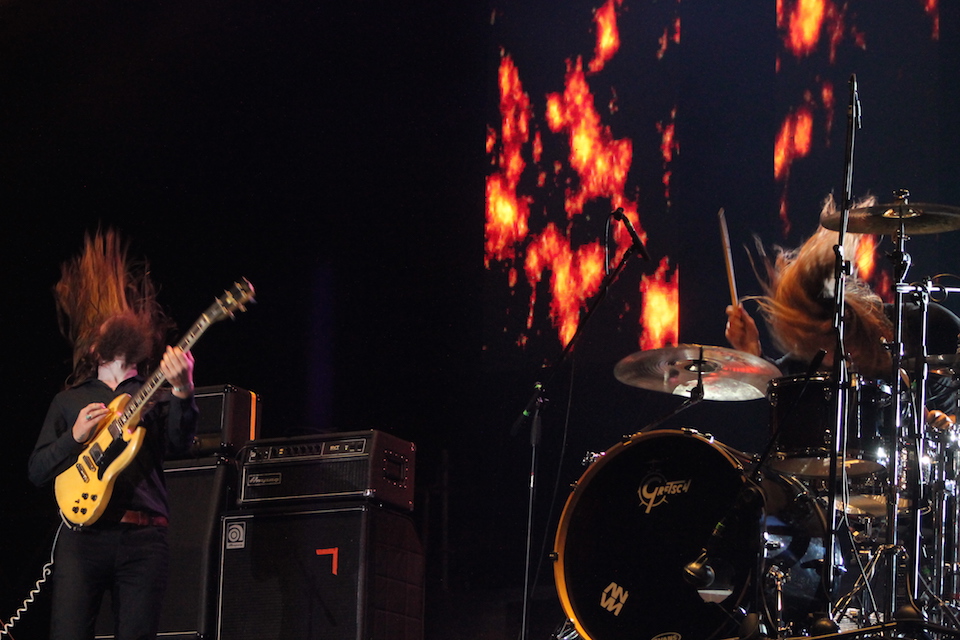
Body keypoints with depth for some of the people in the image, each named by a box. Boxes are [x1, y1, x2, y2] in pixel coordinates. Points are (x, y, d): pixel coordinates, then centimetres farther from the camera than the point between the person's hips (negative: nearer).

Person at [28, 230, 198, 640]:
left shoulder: (155, 392, 14)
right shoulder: (69, 400, 19)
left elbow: (180, 442, -6)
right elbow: (37, 471, 13)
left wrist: (182, 391, -24)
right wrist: (75, 437, -5)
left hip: (144, 538, 0)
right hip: (82, 533, 1)